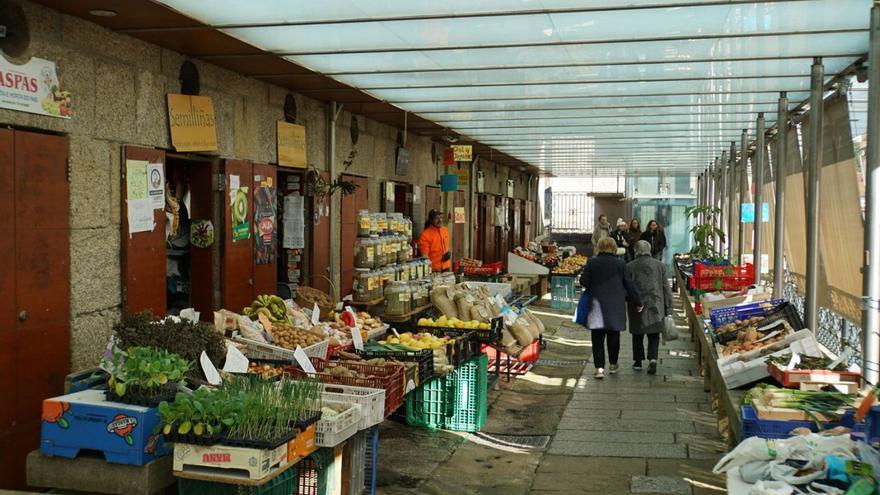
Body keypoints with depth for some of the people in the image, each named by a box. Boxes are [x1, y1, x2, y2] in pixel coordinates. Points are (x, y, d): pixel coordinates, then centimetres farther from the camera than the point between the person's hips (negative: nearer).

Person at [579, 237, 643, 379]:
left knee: (598, 338, 1)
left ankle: (599, 367, -9)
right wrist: (637, 302, 11)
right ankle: (613, 365, 27)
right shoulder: (620, 264, -1)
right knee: (613, 336, 15)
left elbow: (584, 281, -5)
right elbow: (628, 284, 2)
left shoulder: (592, 262, -3)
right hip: (616, 306, 1)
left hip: (597, 305, -1)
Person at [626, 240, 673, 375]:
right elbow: (666, 288, 3)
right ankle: (652, 358, -13)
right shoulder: (660, 265, 1)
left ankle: (638, 362, 18)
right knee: (654, 335, 6)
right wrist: (668, 308, 7)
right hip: (655, 306, 1)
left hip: (636, 307, 0)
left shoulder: (629, 267, -5)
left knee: (638, 335, 12)